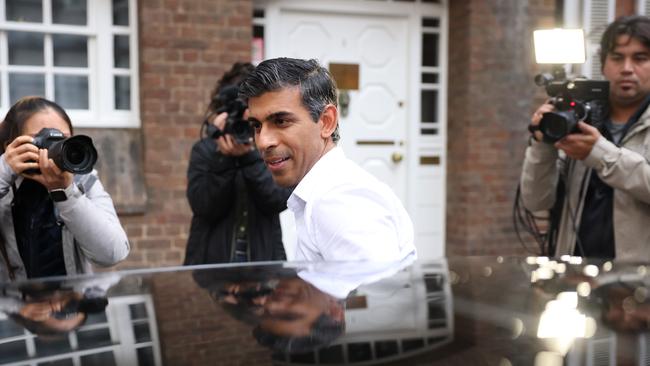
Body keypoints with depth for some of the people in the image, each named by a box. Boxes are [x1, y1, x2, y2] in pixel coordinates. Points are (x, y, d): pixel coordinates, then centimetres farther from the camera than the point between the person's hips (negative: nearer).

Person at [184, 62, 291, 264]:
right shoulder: (204, 150, 3)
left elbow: (278, 200, -12)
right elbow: (204, 208, -10)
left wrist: (249, 156, -20)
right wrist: (224, 157, -17)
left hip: (263, 257, 0)